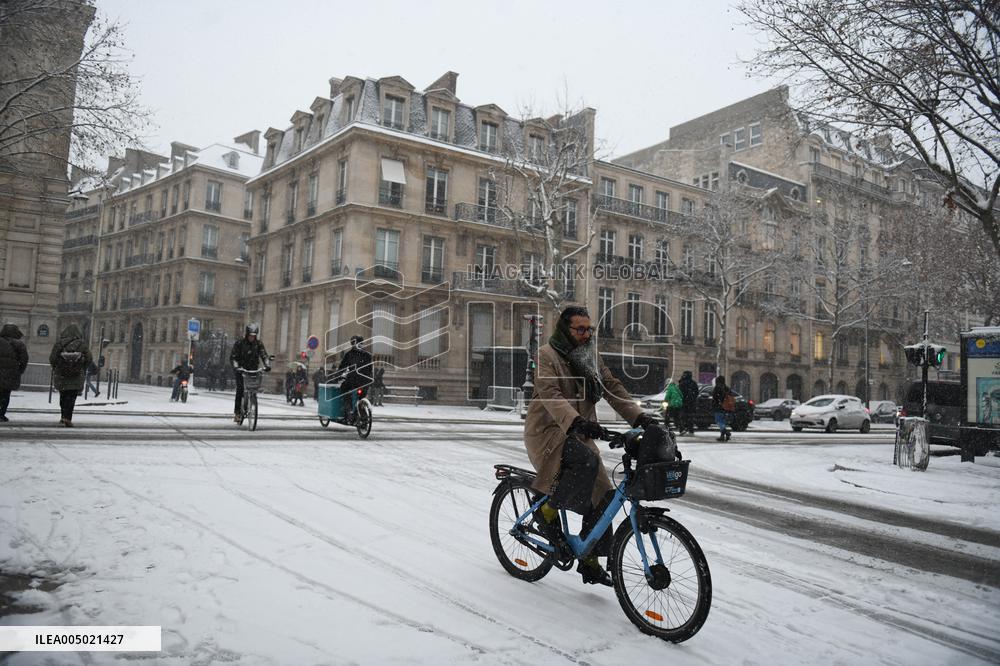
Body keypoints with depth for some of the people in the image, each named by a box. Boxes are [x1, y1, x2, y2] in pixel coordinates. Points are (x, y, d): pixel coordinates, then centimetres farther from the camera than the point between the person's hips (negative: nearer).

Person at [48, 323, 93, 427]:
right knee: (71, 398, 4)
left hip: (61, 375, 1)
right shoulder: (82, 344, -6)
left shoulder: (59, 343, -6)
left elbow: (52, 358, -8)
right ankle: (68, 418, -6)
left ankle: (64, 417, 26)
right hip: (76, 377, -1)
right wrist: (81, 368, 9)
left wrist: (55, 368, 11)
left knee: (63, 396, 19)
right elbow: (89, 359, -7)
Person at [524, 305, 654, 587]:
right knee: (587, 462, -34)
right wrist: (575, 421, -42)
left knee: (602, 495, -3)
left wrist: (638, 416, -9)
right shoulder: (547, 355, -10)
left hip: (578, 435, 7)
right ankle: (548, 511, -12)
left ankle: (590, 560, 11)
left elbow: (613, 388, 6)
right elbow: (550, 395, -25)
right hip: (548, 430, -7)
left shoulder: (590, 358, 12)